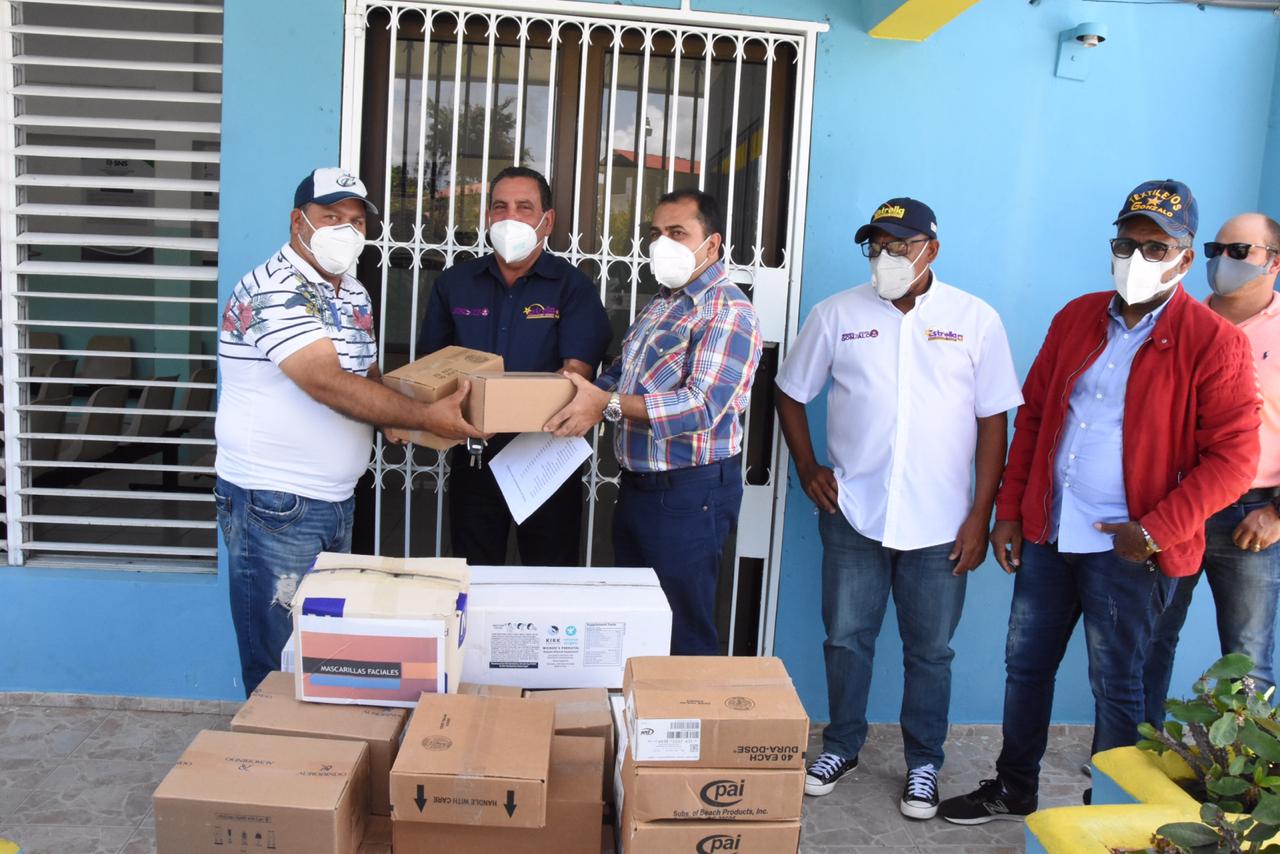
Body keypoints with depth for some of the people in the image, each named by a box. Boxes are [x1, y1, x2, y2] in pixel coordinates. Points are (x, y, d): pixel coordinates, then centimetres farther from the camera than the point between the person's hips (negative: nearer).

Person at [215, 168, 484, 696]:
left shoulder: (355, 295, 12)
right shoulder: (273, 289, -16)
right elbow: (327, 383, -27)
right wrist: (426, 418, -24)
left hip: (337, 500, 9)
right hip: (274, 506, -8)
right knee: (280, 671, 1)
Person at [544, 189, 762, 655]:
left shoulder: (727, 311, -15)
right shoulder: (660, 304, 14)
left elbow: (703, 405, -26)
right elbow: (620, 374, 21)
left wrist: (607, 405, -28)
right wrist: (580, 395, 1)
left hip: (691, 493, -9)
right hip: (638, 484, 9)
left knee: (685, 632, 2)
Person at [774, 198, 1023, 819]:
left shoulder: (976, 320, -2)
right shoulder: (837, 314, 0)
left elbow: (993, 421, -1)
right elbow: (790, 394, 11)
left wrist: (980, 516, -4)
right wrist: (807, 470, 2)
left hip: (938, 524, -1)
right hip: (853, 515, 1)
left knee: (930, 651, 11)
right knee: (846, 639, 12)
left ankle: (923, 764, 30)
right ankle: (841, 746, 33)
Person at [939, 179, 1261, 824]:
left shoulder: (1213, 344, -8)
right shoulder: (1076, 318, 7)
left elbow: (1232, 458, -11)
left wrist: (1154, 532, -17)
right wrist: (1009, 512, 7)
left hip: (1125, 550, -5)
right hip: (1047, 534, 5)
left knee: (1115, 686, 9)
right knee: (1024, 664, 16)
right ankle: (1012, 790, 36)